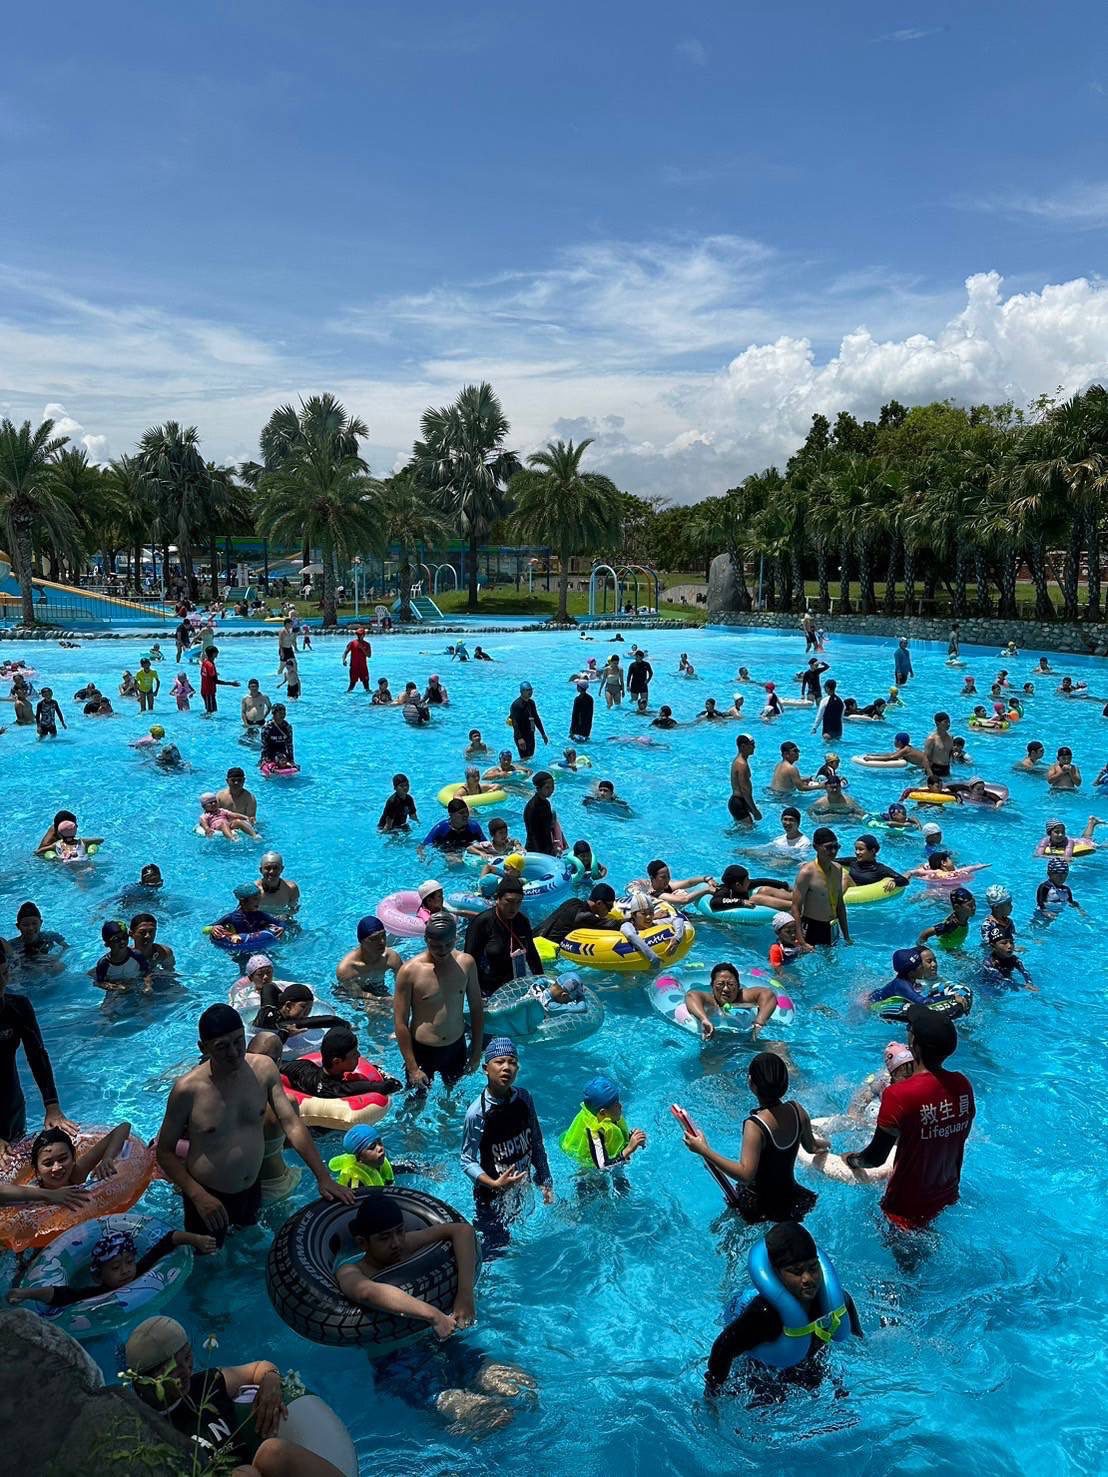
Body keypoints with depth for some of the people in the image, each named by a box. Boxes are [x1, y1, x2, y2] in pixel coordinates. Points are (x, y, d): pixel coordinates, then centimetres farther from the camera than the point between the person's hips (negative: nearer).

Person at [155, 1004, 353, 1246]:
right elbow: (164, 1152, -13)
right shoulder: (188, 1089, -25)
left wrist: (323, 1177, -14)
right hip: (208, 1196, -4)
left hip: (252, 1187, 4)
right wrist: (198, 1196, -23)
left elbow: (291, 1124, -11)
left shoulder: (263, 1068, -14)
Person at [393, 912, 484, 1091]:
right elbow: (400, 1022, -14)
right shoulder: (409, 971, -20)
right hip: (422, 1050, -3)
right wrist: (412, 1068, -13)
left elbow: (476, 1008, 3)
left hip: (457, 1048, 3)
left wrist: (476, 1051, 5)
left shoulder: (466, 963, -9)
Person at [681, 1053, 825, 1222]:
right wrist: (823, 1143, 30)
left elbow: (745, 1174, -38)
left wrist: (705, 1151, -36)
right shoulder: (797, 1110, -12)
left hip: (759, 1203, -6)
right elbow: (811, 1148, 6)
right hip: (791, 1199, 6)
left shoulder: (755, 1126, -31)